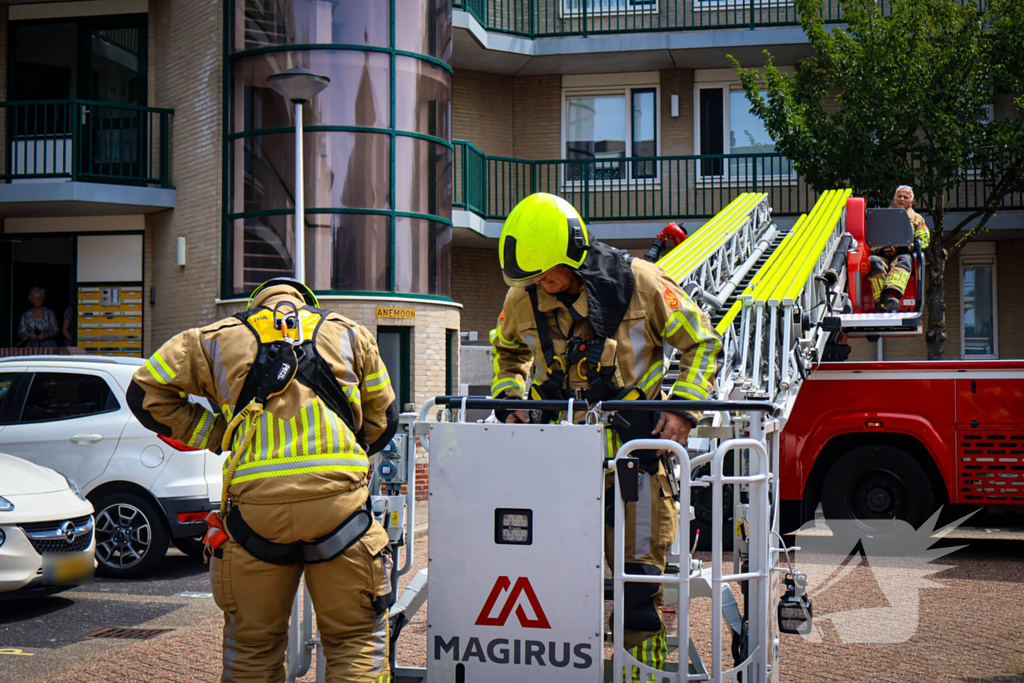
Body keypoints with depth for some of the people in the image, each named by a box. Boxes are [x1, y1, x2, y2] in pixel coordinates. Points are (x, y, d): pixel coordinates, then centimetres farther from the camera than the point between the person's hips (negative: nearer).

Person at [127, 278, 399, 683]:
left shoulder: (219, 338, 19)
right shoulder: (349, 334, 21)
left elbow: (146, 392, 18)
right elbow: (383, 420, 24)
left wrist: (215, 436, 21)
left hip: (255, 504, 1)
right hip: (338, 497, 0)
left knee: (252, 646, 14)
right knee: (356, 642, 8)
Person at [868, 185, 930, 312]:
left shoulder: (916, 218, 29)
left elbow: (924, 240, 13)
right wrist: (882, 248, -6)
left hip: (902, 255, -1)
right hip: (881, 255, 1)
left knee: (904, 260, -39)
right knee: (875, 261, -37)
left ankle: (891, 294, -66)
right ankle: (880, 301, -53)